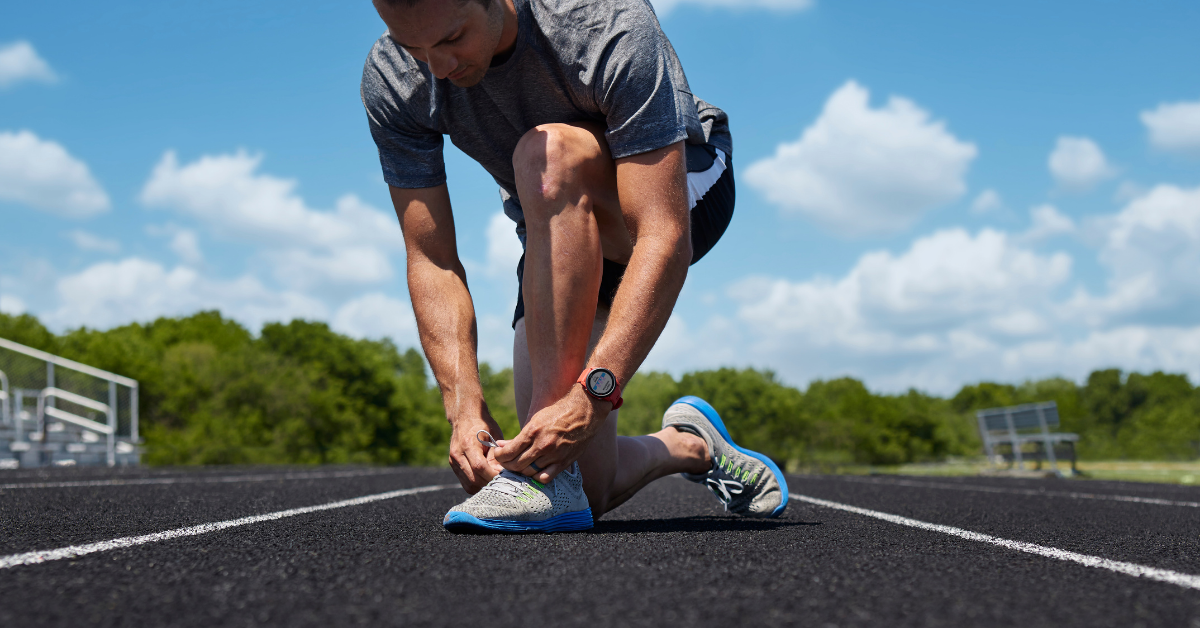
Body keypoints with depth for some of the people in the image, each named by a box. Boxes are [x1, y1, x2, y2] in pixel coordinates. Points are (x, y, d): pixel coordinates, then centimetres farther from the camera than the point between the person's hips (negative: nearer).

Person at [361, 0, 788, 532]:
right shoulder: (390, 81, -22)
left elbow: (665, 241, -39)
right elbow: (432, 262, -19)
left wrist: (591, 396, -47)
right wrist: (464, 405, -32)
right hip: (558, 239, 4)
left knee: (547, 153, -39)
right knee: (584, 494, -8)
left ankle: (542, 474, -34)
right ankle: (687, 445, 29)